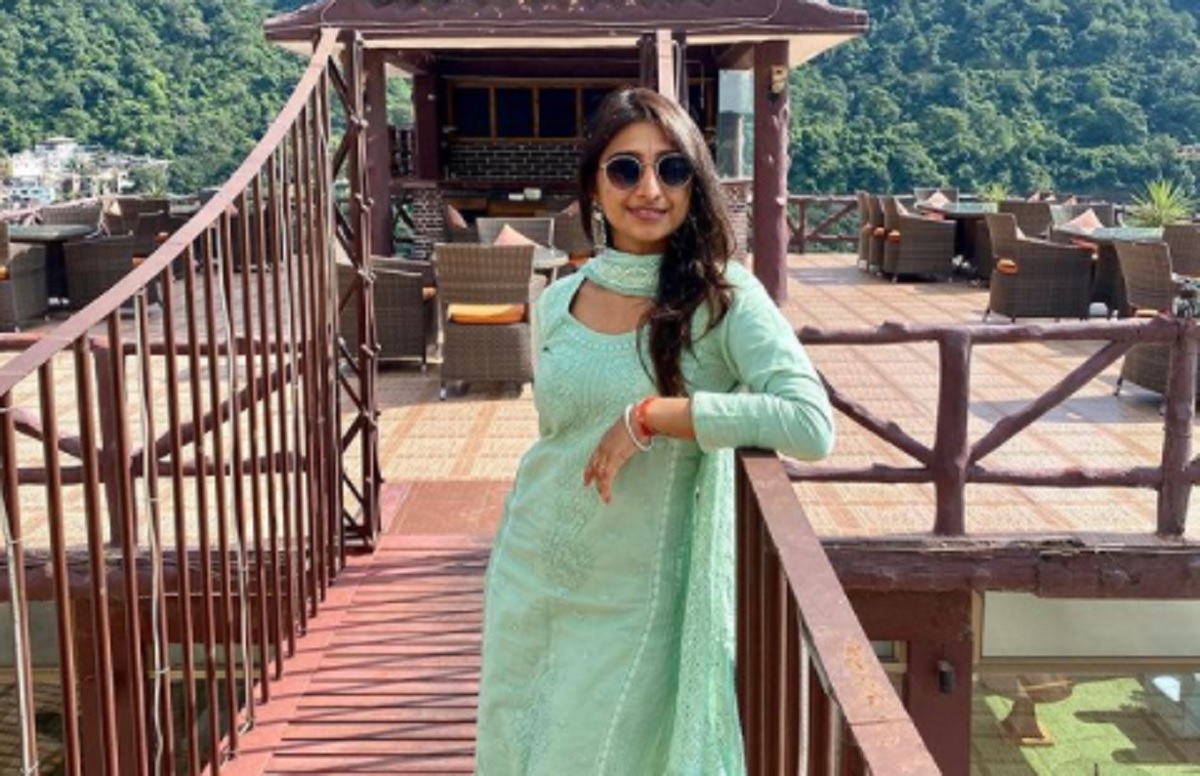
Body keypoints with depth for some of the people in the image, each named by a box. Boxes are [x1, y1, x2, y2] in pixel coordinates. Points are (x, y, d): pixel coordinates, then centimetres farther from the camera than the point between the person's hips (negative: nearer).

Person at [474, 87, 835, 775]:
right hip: (530, 577, 5)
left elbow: (812, 426, -29)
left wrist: (649, 415, -28)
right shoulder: (557, 301, 1)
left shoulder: (724, 296, -15)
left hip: (632, 600, -5)